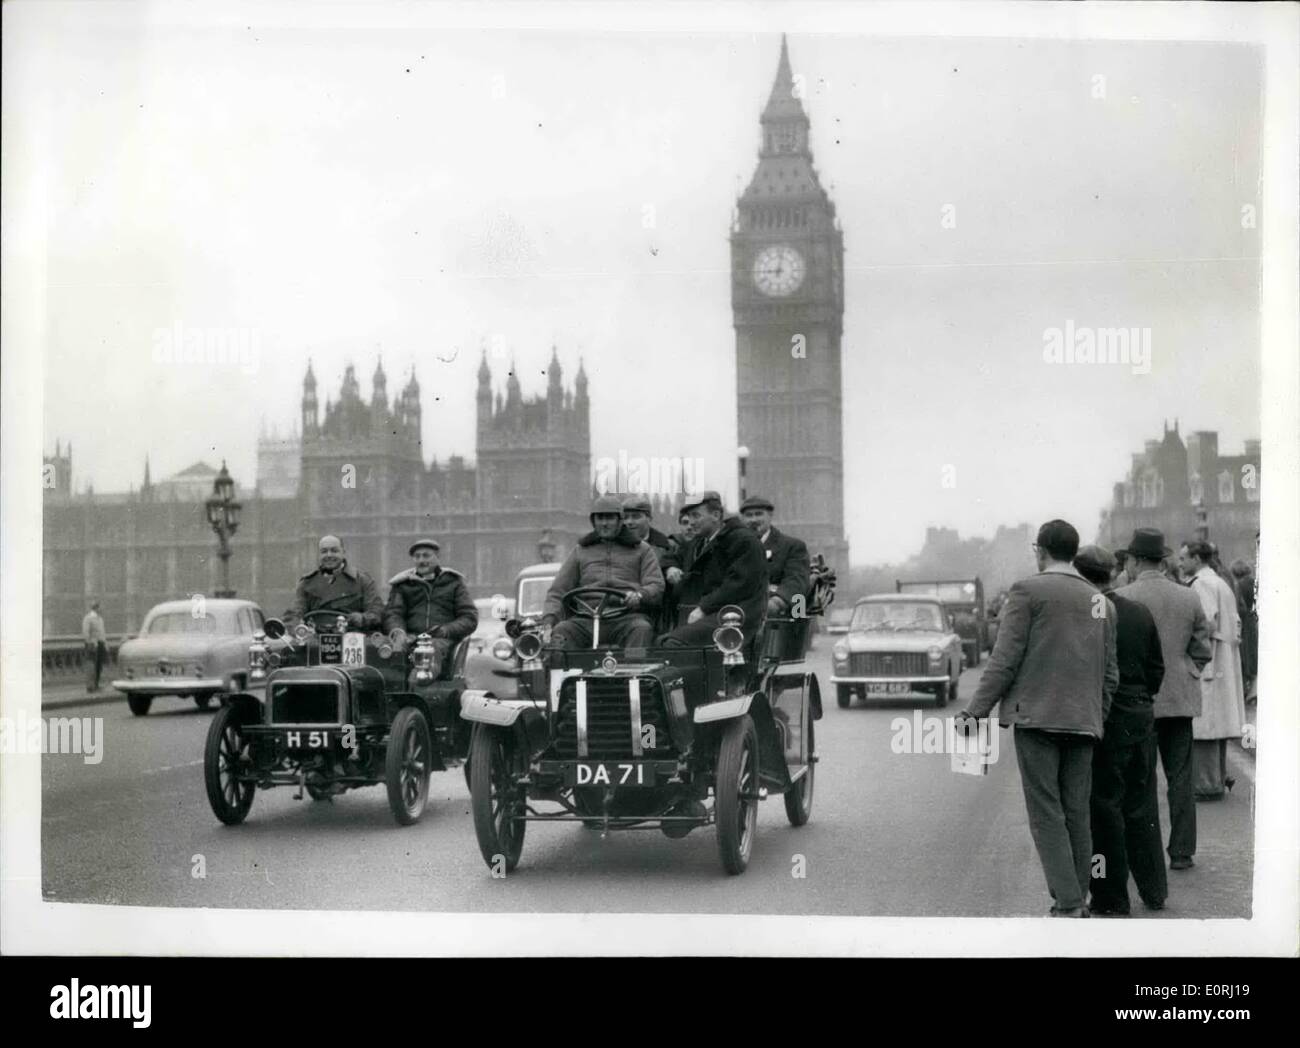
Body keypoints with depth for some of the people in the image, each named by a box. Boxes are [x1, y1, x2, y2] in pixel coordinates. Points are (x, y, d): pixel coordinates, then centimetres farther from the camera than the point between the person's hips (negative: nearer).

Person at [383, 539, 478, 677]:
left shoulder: (453, 582, 20)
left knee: (435, 647, -38)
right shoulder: (402, 584, 25)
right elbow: (392, 613, 11)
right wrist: (398, 632, -13)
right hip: (412, 636, 1)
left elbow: (470, 619, 13)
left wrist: (445, 630, -6)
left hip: (443, 639, -1)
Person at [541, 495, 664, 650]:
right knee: (560, 632, -29)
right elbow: (558, 590, 20)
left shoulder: (641, 550, 21)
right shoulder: (580, 551, 27)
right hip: (586, 618, 2)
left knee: (642, 629, -36)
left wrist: (639, 595, -18)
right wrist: (548, 620, 0)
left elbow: (656, 587, 8)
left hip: (627, 618, -2)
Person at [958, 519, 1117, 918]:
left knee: (1047, 814, -5)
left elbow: (1005, 659, -9)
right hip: (1083, 721, 6)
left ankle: (1067, 904, -12)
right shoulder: (1100, 601, 15)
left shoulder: (1028, 591, -4)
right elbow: (1110, 672, 17)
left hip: (1037, 716, -6)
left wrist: (975, 711, -6)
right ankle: (1079, 900, 10)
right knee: (1077, 814, 9)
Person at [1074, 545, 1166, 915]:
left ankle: (1112, 900, 4)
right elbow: (1157, 668, 11)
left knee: (1104, 808, 1)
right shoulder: (1141, 614, 4)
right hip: (1141, 718, 6)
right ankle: (1153, 891, 24)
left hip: (1104, 721, -6)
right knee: (1141, 806, 16)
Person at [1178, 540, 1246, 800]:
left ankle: (1207, 785, -8)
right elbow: (1236, 623, 19)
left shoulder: (1202, 584, -12)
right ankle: (1219, 777, 22)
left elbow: (1207, 622, -21)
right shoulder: (1221, 584, 19)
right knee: (1217, 722, 15)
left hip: (1205, 663, -10)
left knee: (1202, 728, -8)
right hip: (1223, 664, 10)